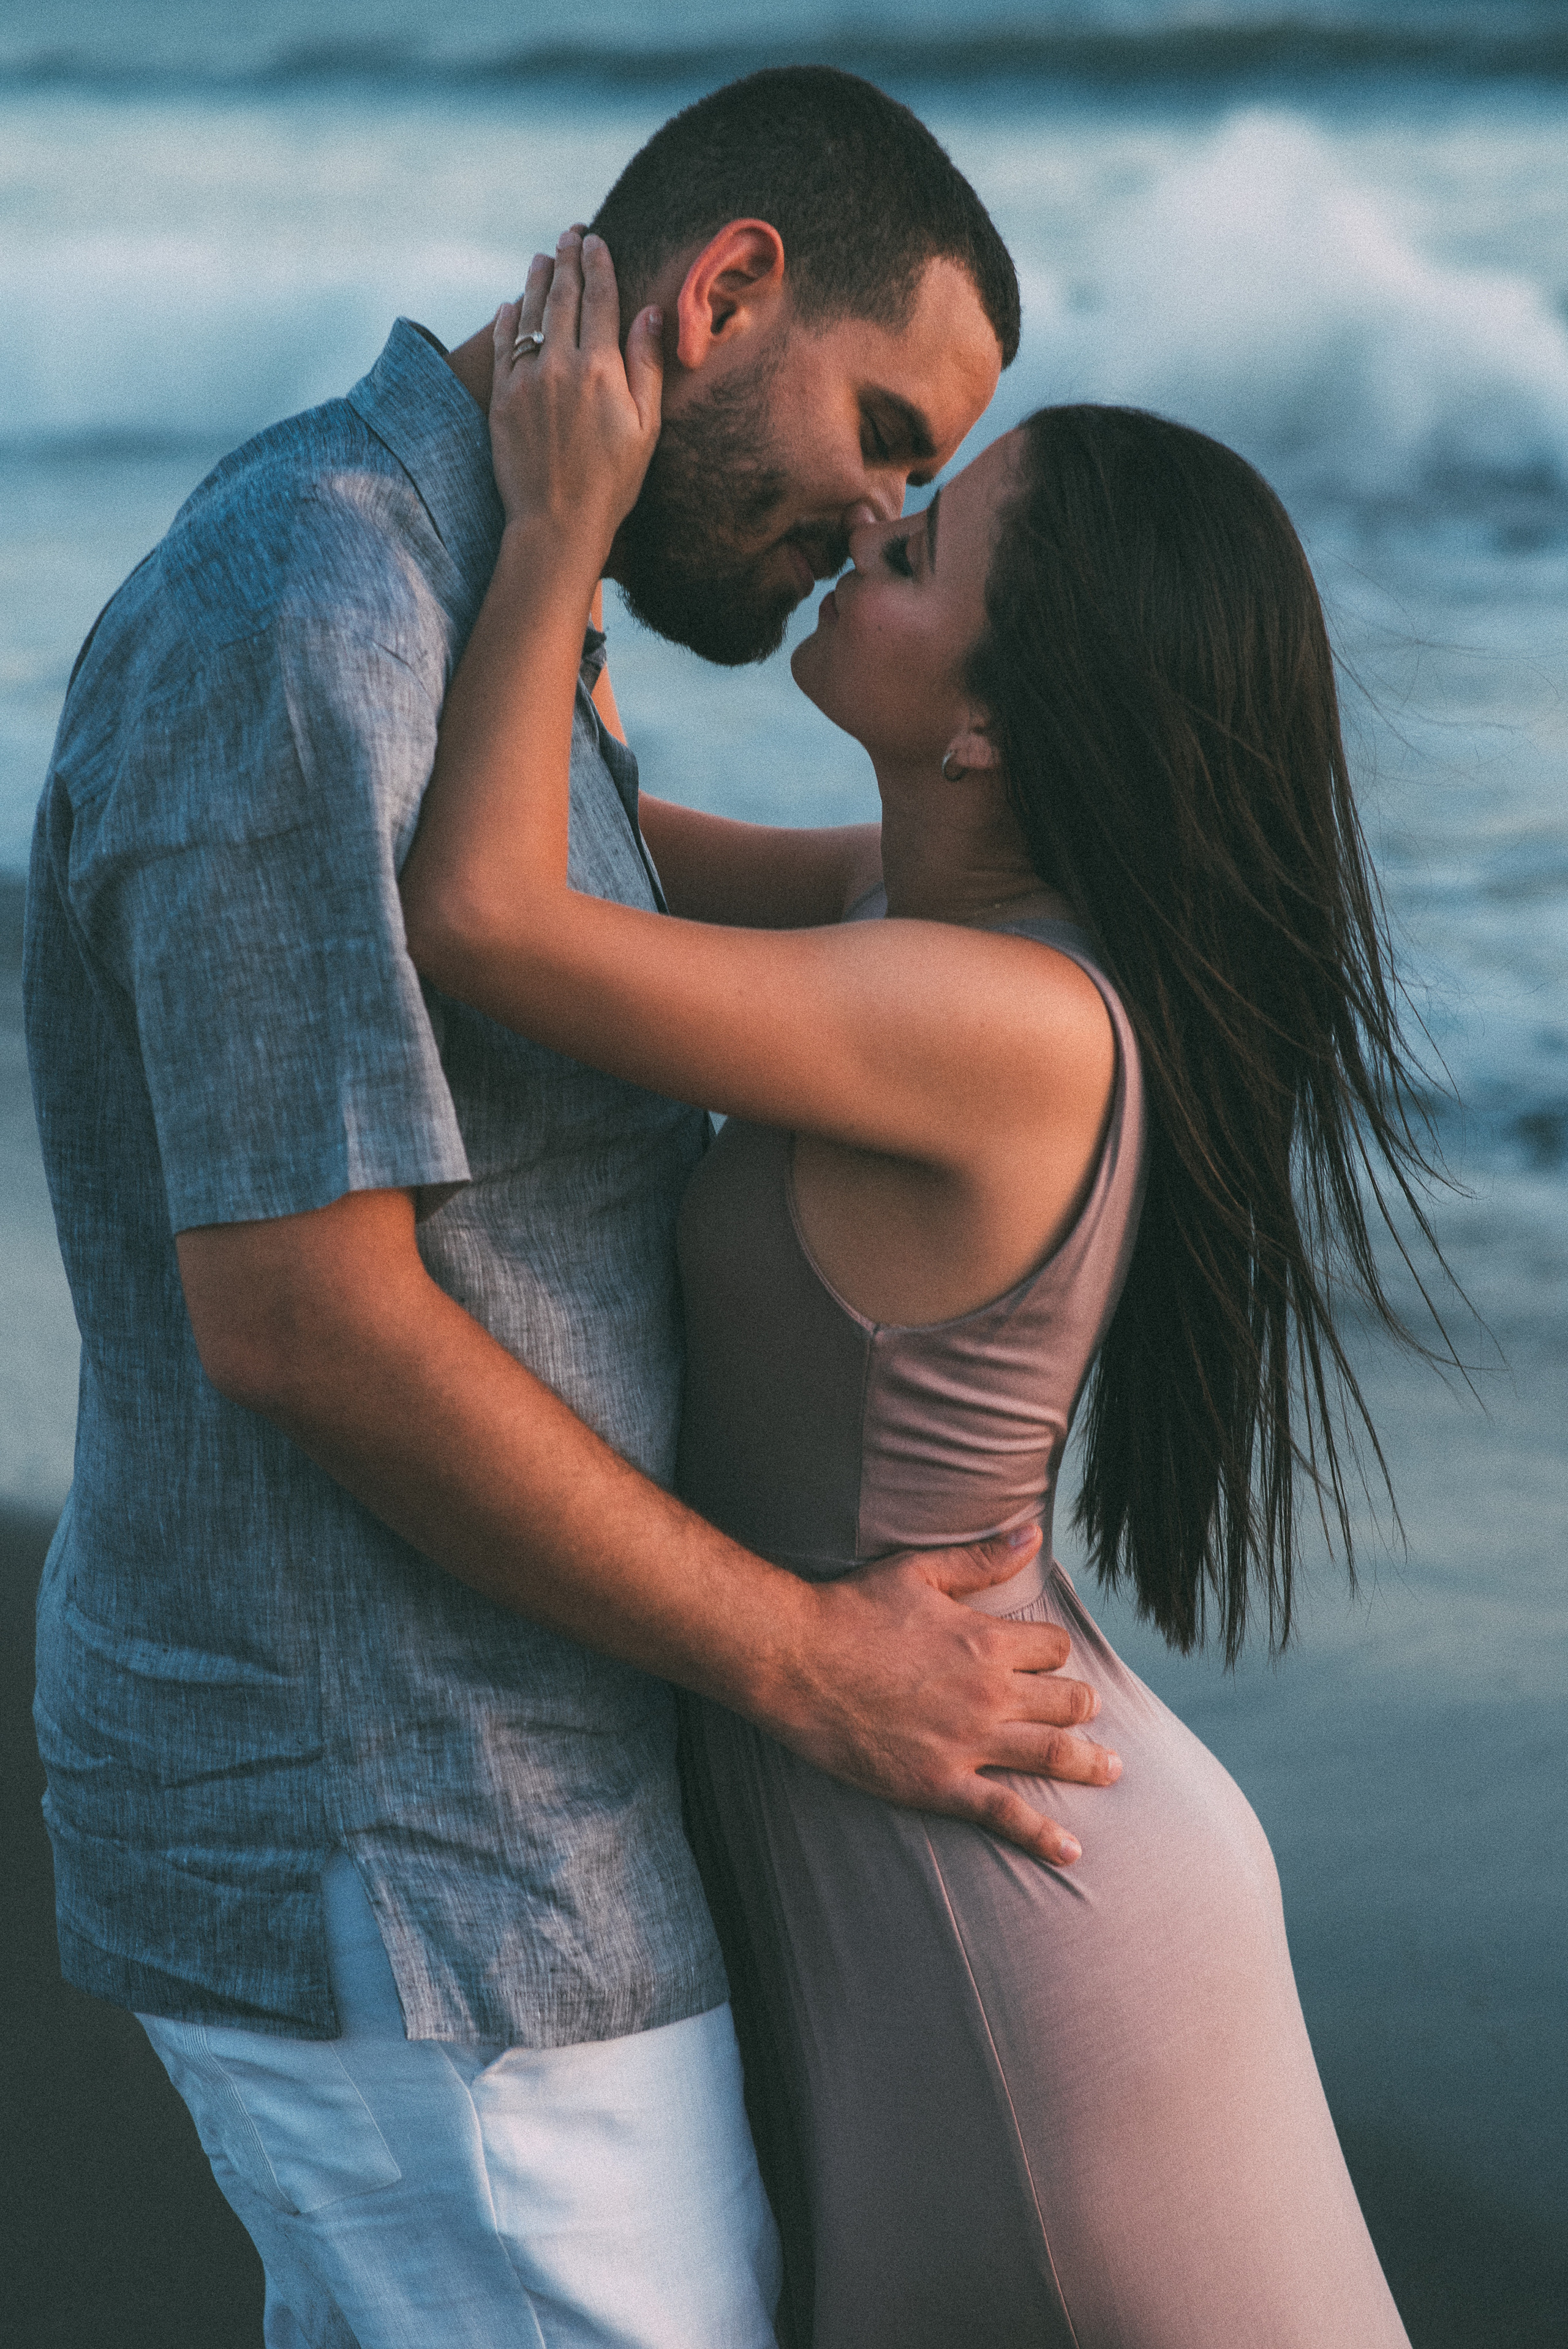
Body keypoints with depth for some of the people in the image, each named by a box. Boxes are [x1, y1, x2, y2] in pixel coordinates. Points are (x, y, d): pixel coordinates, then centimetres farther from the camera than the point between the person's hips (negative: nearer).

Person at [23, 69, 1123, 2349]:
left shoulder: (459, 622, 13)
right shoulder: (304, 610, -20)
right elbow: (301, 1313, -24)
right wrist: (806, 1659, -16)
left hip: (431, 1795, 10)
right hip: (401, 1882, -10)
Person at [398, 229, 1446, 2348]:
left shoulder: (1009, 1025, -27)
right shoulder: (967, 902, 0)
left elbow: (474, 915, -28)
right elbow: (598, 856, 13)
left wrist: (562, 517, -19)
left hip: (1000, 1919, -9)